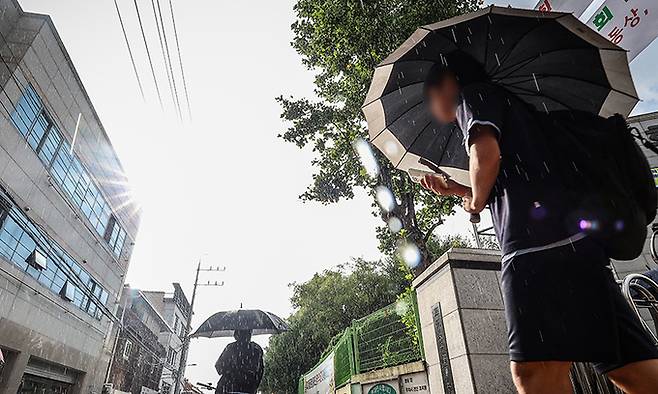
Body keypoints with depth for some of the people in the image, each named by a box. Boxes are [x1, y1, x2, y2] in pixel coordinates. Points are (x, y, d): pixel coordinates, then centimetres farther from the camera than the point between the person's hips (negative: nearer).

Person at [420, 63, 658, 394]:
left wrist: (476, 201, 5)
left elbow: (486, 154, -14)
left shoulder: (473, 94, 10)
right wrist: (456, 190, 38)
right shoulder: (506, 102, 36)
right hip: (572, 238, 11)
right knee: (629, 367, 8)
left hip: (537, 244, -10)